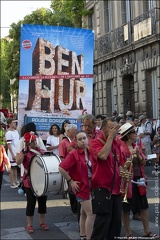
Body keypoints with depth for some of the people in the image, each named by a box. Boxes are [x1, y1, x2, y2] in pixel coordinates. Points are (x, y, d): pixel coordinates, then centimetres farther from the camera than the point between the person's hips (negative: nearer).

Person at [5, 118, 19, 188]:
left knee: (15, 167, 14)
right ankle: (12, 184, 5)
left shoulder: (16, 131, 9)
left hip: (17, 152, 8)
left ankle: (16, 182, 22)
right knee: (12, 168, -1)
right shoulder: (8, 133, -15)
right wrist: (12, 154, -20)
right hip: (12, 153, -8)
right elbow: (9, 145, -17)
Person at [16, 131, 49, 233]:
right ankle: (29, 225, 14)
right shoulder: (24, 152, -9)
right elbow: (18, 162, -26)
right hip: (30, 182, -4)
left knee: (42, 202, 11)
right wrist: (24, 151, -31)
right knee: (31, 202, 0)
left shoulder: (41, 151, 4)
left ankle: (42, 222, 26)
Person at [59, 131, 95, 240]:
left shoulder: (90, 152, 2)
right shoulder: (74, 154, -16)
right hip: (81, 186, -7)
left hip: (91, 185, 7)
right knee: (91, 214, -9)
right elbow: (61, 168, -21)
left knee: (84, 213, 17)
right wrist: (71, 181, -16)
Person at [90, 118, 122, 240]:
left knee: (116, 223, 13)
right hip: (102, 188, -7)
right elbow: (103, 156, -30)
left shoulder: (116, 144, 11)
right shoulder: (95, 142, -10)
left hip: (116, 189, 7)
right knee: (102, 223, -5)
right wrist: (110, 137, -21)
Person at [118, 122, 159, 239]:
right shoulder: (121, 148, -16)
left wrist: (138, 155, -11)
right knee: (126, 209, 6)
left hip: (139, 180, 8)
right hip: (127, 181, -7)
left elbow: (144, 162, 7)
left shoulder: (136, 146, 8)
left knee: (144, 206, 13)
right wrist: (131, 157, -25)